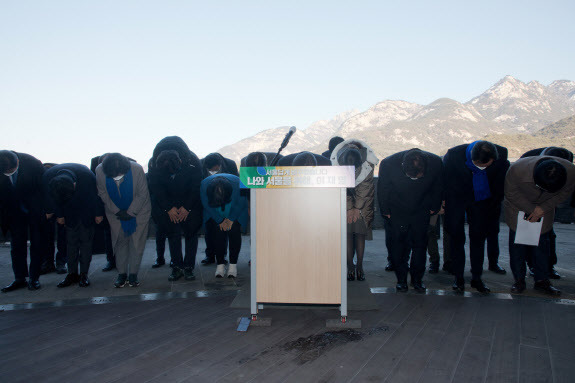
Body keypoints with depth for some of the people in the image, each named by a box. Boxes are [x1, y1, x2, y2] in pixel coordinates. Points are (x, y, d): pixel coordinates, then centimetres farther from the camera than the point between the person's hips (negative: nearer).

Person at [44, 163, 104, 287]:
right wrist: (58, 215, 4)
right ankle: (72, 274, 10)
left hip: (87, 213, -2)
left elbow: (96, 195, -15)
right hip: (69, 214, 2)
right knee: (71, 242, 1)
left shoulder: (87, 176, -37)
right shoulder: (47, 178, -29)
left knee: (86, 241, -3)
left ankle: (84, 274, 3)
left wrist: (99, 213, -5)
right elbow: (50, 199, -6)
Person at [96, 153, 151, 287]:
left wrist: (130, 212, -14)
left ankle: (133, 274, 9)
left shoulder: (137, 169, -28)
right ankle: (121, 273, 17)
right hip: (116, 212, 2)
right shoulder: (99, 171, -20)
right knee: (119, 241, 6)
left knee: (136, 242, -1)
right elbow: (103, 194, -5)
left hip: (138, 210, -2)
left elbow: (142, 194, -16)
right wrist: (117, 211, -10)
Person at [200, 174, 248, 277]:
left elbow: (240, 204, -16)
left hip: (235, 213, -1)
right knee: (218, 232, -10)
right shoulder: (204, 185, -30)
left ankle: (233, 265, -3)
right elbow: (207, 206, -14)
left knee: (234, 231, -12)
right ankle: (220, 264, 1)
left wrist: (231, 219, -13)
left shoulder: (237, 183, -35)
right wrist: (220, 221, -12)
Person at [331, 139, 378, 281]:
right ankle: (350, 266, 4)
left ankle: (360, 266, 6)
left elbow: (365, 187, -13)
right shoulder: (336, 161, -24)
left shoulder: (368, 162, -25)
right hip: (344, 199, 0)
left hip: (363, 199, 0)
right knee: (347, 231, -5)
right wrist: (349, 208, -12)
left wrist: (358, 208, -10)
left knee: (360, 231, -3)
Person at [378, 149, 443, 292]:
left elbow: (438, 188, -1)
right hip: (398, 212, -1)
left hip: (421, 213, 1)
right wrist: (385, 210, 1)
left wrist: (434, 208, 7)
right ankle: (401, 279, 17)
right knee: (399, 244, 1)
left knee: (420, 244, 3)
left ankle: (417, 279, 19)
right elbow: (382, 190, -8)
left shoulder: (435, 163, -24)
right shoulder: (388, 164, -28)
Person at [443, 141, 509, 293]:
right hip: (457, 200, -2)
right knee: (456, 238, 1)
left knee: (478, 237, 5)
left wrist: (495, 203, 3)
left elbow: (501, 180, -2)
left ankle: (476, 278, 16)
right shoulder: (453, 154, -29)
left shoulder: (501, 154, -22)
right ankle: (458, 277, 12)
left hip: (481, 200, 2)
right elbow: (445, 178, -10)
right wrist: (445, 202, -5)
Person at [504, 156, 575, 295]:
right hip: (519, 209, -2)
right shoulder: (517, 169, -38)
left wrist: (544, 208, -19)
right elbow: (511, 193, -19)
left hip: (545, 211, 2)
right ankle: (519, 280, 13)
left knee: (542, 246, 3)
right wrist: (531, 210, -19)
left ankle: (542, 281, 18)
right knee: (517, 245, 0)